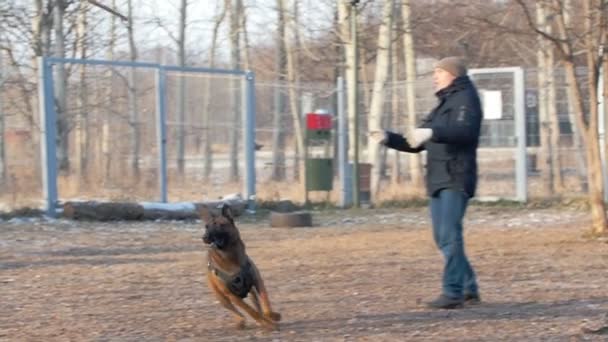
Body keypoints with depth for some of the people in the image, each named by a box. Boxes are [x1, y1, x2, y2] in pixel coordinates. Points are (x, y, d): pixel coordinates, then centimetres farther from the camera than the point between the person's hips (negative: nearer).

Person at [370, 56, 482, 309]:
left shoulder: (465, 99, -2)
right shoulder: (443, 106, 26)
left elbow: (465, 130, -22)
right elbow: (416, 143, 25)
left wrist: (432, 133, -34)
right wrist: (388, 138, 11)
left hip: (455, 179, -9)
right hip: (439, 181, 9)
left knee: (449, 236, -15)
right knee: (443, 238, 8)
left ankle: (453, 292, -16)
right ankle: (469, 288, 15)